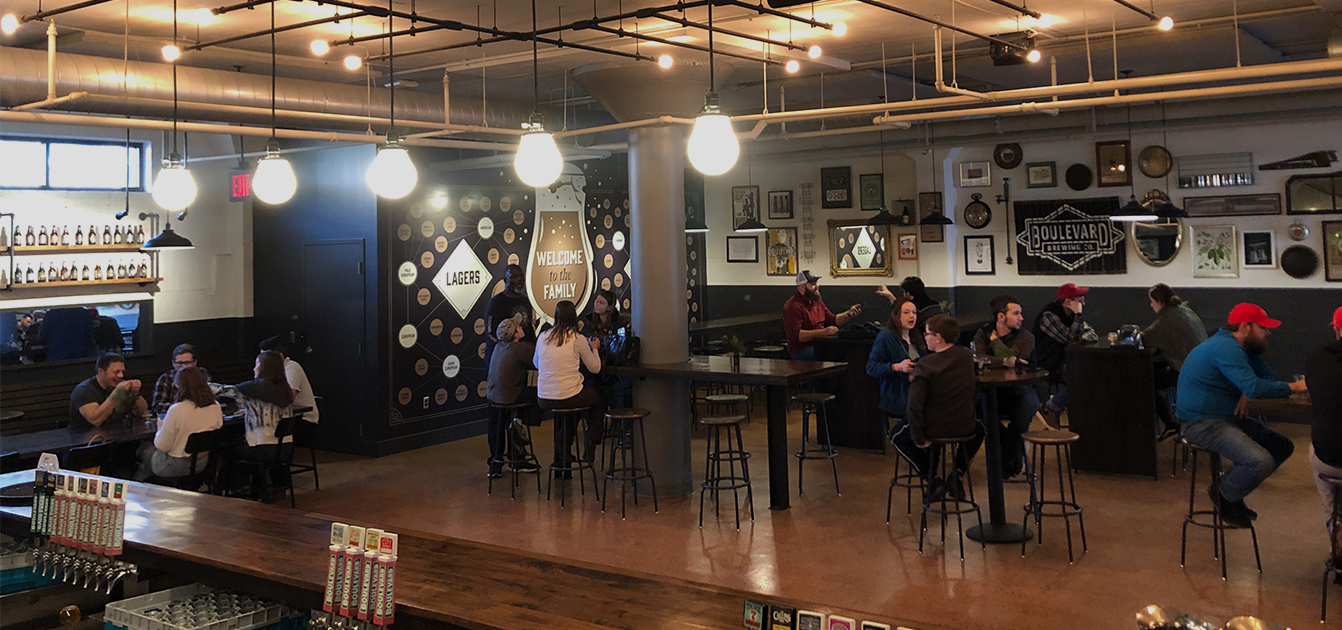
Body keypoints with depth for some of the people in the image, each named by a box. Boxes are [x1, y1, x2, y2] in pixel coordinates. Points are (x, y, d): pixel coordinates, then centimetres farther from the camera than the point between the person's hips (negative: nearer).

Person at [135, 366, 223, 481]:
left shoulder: (176, 410, -25)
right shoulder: (216, 406, -9)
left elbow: (162, 446, -17)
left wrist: (161, 427, 2)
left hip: (177, 467, -6)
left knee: (144, 451, 23)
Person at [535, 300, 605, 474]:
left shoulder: (543, 337, 4)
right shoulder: (578, 339, -8)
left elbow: (535, 363, 22)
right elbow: (595, 368, 3)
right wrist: (593, 348, 20)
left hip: (543, 399, 5)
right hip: (567, 398, -5)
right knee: (600, 399, 23)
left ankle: (562, 453, 35)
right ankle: (590, 445, 21)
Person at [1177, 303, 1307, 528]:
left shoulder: (1242, 348, 13)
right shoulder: (1226, 348, -21)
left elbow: (1268, 378, 11)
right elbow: (1254, 387, -29)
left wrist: (1247, 394, -11)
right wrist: (1294, 387, -19)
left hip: (1227, 418, 11)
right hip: (1203, 424, -11)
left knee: (1283, 447, 8)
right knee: (1261, 461, -27)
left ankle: (1230, 488, 15)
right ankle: (1226, 498, 1)